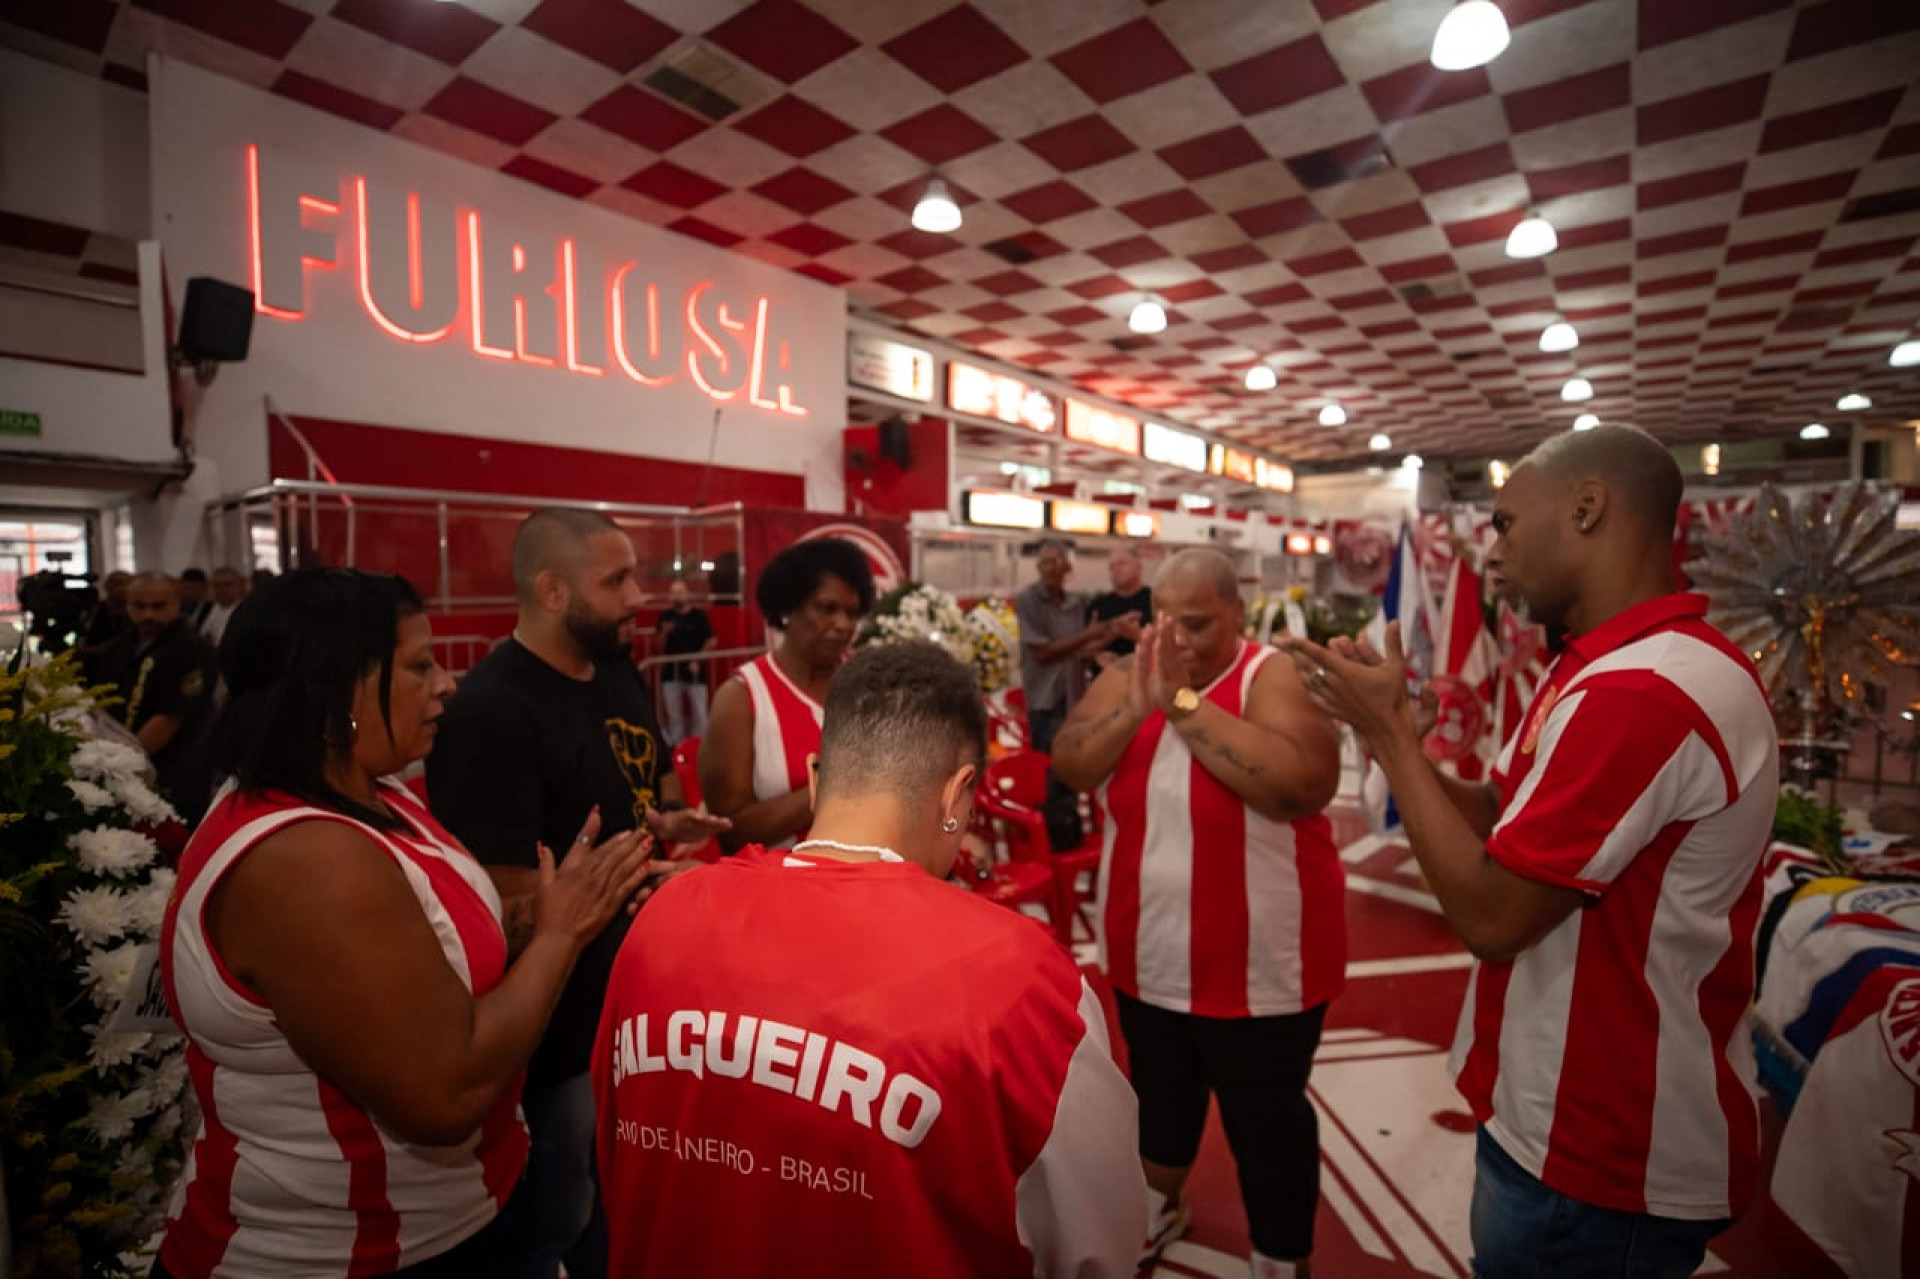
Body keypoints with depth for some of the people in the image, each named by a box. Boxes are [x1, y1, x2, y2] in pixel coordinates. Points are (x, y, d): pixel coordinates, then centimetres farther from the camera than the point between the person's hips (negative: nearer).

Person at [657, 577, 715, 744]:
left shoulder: (699, 615, -3)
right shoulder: (666, 616, 5)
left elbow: (711, 641, -2)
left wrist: (698, 660, -8)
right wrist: (664, 632, -13)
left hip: (694, 671, -3)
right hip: (671, 671, 3)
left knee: (699, 714, -2)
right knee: (674, 714, 11)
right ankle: (676, 747, 22)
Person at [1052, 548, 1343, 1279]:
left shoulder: (1275, 678, -16)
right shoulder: (1127, 675, -3)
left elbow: (1303, 784, -33)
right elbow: (1070, 768, -13)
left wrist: (1184, 700, -31)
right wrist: (1139, 705, -28)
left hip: (1256, 965, -4)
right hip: (1147, 956, 5)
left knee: (1266, 1120, 15)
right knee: (1159, 1096, 26)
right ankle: (1161, 1206, 53)